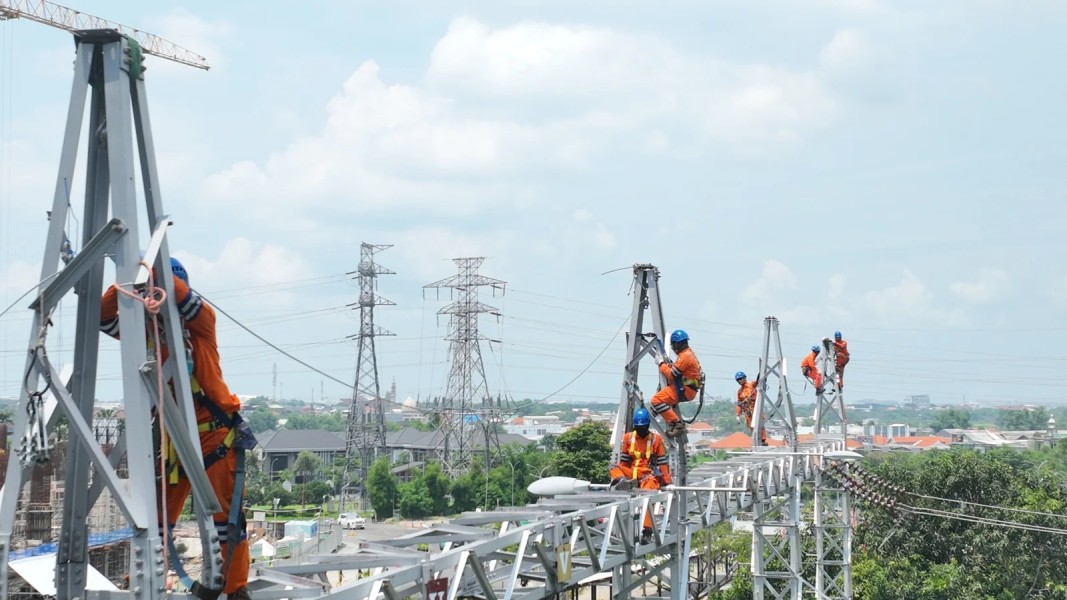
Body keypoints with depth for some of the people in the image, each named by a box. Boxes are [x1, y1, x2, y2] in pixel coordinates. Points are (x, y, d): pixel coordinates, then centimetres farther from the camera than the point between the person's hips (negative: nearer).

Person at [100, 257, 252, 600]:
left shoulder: (200, 320, -5)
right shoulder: (145, 329, 7)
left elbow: (184, 299, -25)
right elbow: (105, 320, -2)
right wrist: (124, 285, -18)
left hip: (214, 433, -4)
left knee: (225, 513, -4)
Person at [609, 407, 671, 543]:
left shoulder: (656, 439, 2)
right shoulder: (628, 438, 8)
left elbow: (663, 462, 1)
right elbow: (623, 461, 13)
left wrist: (666, 482, -4)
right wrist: (622, 477, 9)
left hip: (649, 474, -3)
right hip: (631, 472, 4)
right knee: (614, 468, -20)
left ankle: (647, 531, -32)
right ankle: (623, 482, -49)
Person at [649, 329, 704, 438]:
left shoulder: (685, 356, -17)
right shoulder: (689, 353, 17)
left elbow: (671, 375, -17)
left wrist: (661, 363, -5)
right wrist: (668, 363, 9)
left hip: (684, 391, -11)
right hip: (685, 389, 11)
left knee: (657, 400, -22)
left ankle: (677, 424, -26)